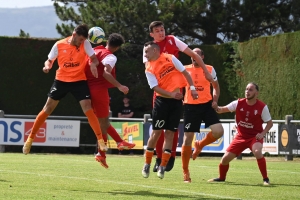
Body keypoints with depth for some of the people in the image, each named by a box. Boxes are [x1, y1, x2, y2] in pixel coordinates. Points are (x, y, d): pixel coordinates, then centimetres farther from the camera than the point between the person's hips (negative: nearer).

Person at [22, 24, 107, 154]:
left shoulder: (85, 44, -7)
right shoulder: (59, 45, -7)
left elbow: (95, 59, -7)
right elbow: (50, 60, 4)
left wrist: (93, 64, -31)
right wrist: (47, 66, -19)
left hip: (79, 80, -1)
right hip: (61, 80, 1)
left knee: (88, 109, -15)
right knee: (47, 109, 5)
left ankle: (100, 140, -12)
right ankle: (30, 139, 15)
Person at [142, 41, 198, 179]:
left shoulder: (170, 58, 4)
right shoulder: (149, 70, 0)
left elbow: (184, 72, 7)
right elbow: (156, 88, -9)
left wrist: (192, 88, -1)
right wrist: (171, 94, -23)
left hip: (177, 101, 1)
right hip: (162, 100, -1)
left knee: (170, 133, 1)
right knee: (156, 132, -3)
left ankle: (162, 167, 3)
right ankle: (147, 164, 8)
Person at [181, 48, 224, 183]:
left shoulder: (210, 69, 5)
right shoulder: (185, 70, 3)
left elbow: (216, 87, 15)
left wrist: (215, 100, -1)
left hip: (207, 105, 1)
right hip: (190, 106, -1)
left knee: (218, 131, -17)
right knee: (187, 139, -2)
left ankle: (200, 145, 15)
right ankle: (185, 172, 8)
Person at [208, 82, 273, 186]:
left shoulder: (262, 107, -12)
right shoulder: (238, 103, -7)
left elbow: (270, 123, -2)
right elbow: (223, 109, -8)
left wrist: (262, 134, -18)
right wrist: (216, 108, -31)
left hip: (255, 136, -3)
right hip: (241, 136, 3)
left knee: (257, 152, -34)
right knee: (225, 158, -2)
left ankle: (265, 179, -19)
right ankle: (221, 177, 30)